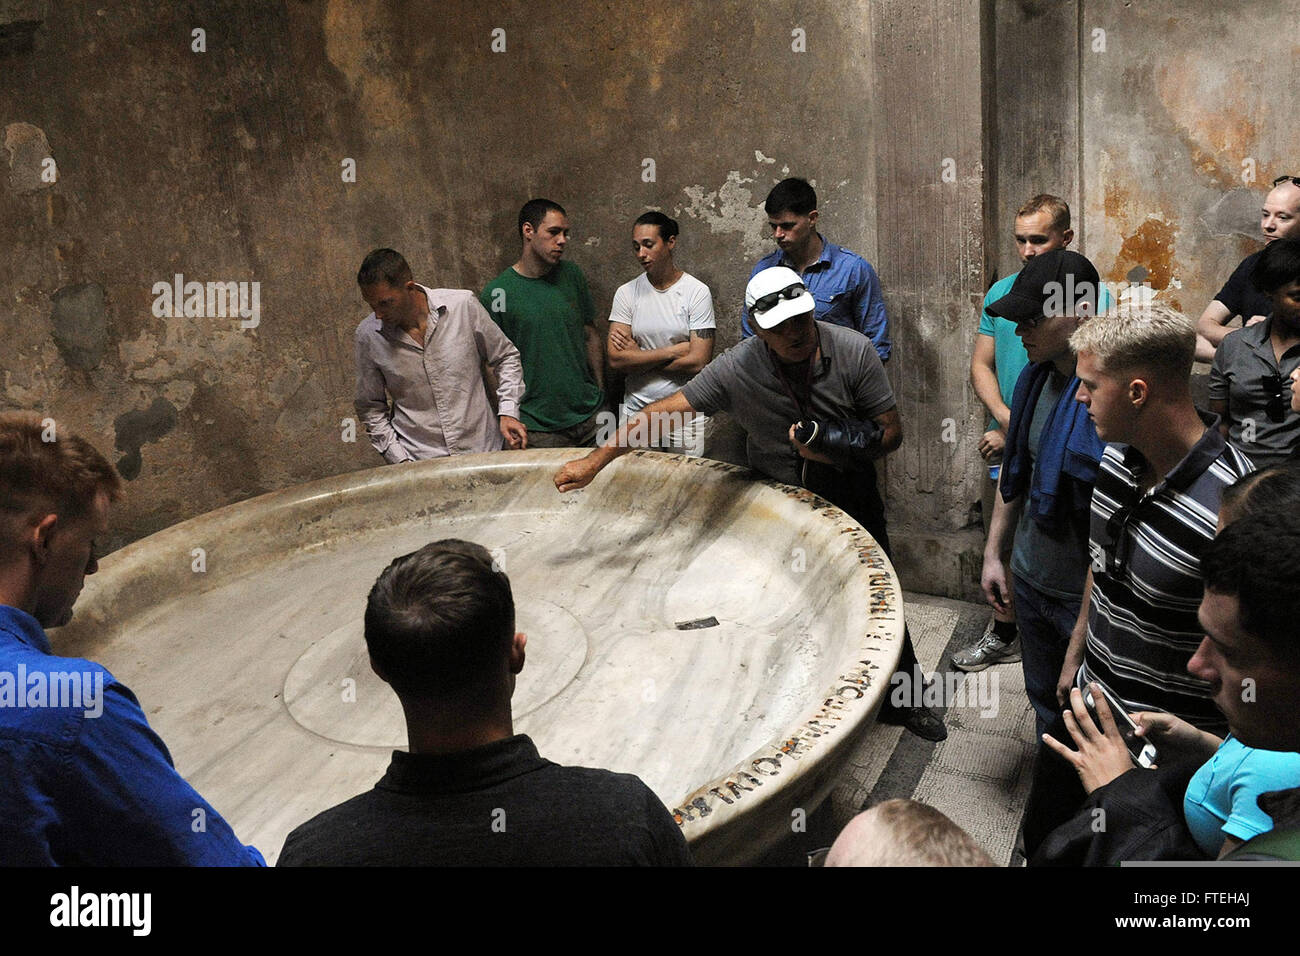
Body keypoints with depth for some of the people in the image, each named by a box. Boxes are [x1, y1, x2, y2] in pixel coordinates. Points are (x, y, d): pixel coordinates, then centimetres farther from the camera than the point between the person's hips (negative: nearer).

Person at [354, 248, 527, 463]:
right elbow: (371, 409, 5)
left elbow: (505, 357, 6)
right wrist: (401, 462, -4)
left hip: (482, 450, 0)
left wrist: (508, 412, -5)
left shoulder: (462, 305, -9)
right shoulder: (368, 335, -6)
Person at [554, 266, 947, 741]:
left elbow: (891, 431, -12)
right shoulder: (738, 368, -21)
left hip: (850, 495, 0)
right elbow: (664, 411, -19)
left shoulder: (853, 351, -19)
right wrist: (595, 461, -21)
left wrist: (834, 452, -30)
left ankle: (904, 697, 29)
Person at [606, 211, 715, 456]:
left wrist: (638, 357, -8)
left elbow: (698, 362, -14)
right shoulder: (626, 293, 2)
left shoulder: (697, 292, -6)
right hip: (636, 408, 2)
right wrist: (673, 351, -13)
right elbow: (616, 359, -7)